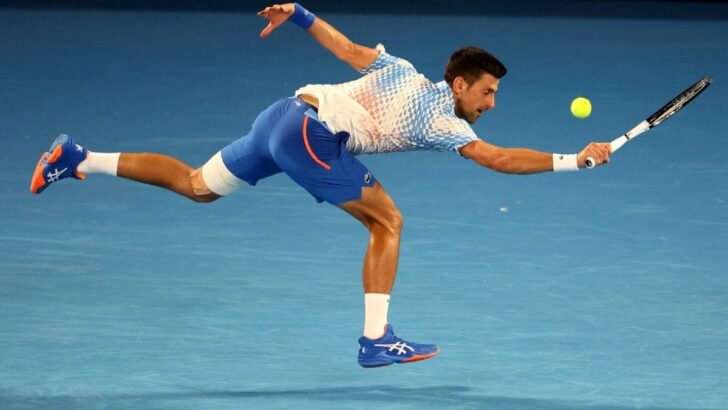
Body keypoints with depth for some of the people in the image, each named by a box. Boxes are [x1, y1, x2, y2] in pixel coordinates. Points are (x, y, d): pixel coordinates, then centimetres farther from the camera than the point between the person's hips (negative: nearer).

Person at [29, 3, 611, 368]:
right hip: (312, 132, -8)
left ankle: (78, 161, 17)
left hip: (286, 115, 8)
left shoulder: (403, 74, 14)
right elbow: (501, 160, -12)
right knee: (387, 220, -5)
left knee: (196, 185, 18)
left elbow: (349, 50, 17)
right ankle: (377, 340, -7)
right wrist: (575, 161, -7)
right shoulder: (442, 123, -7)